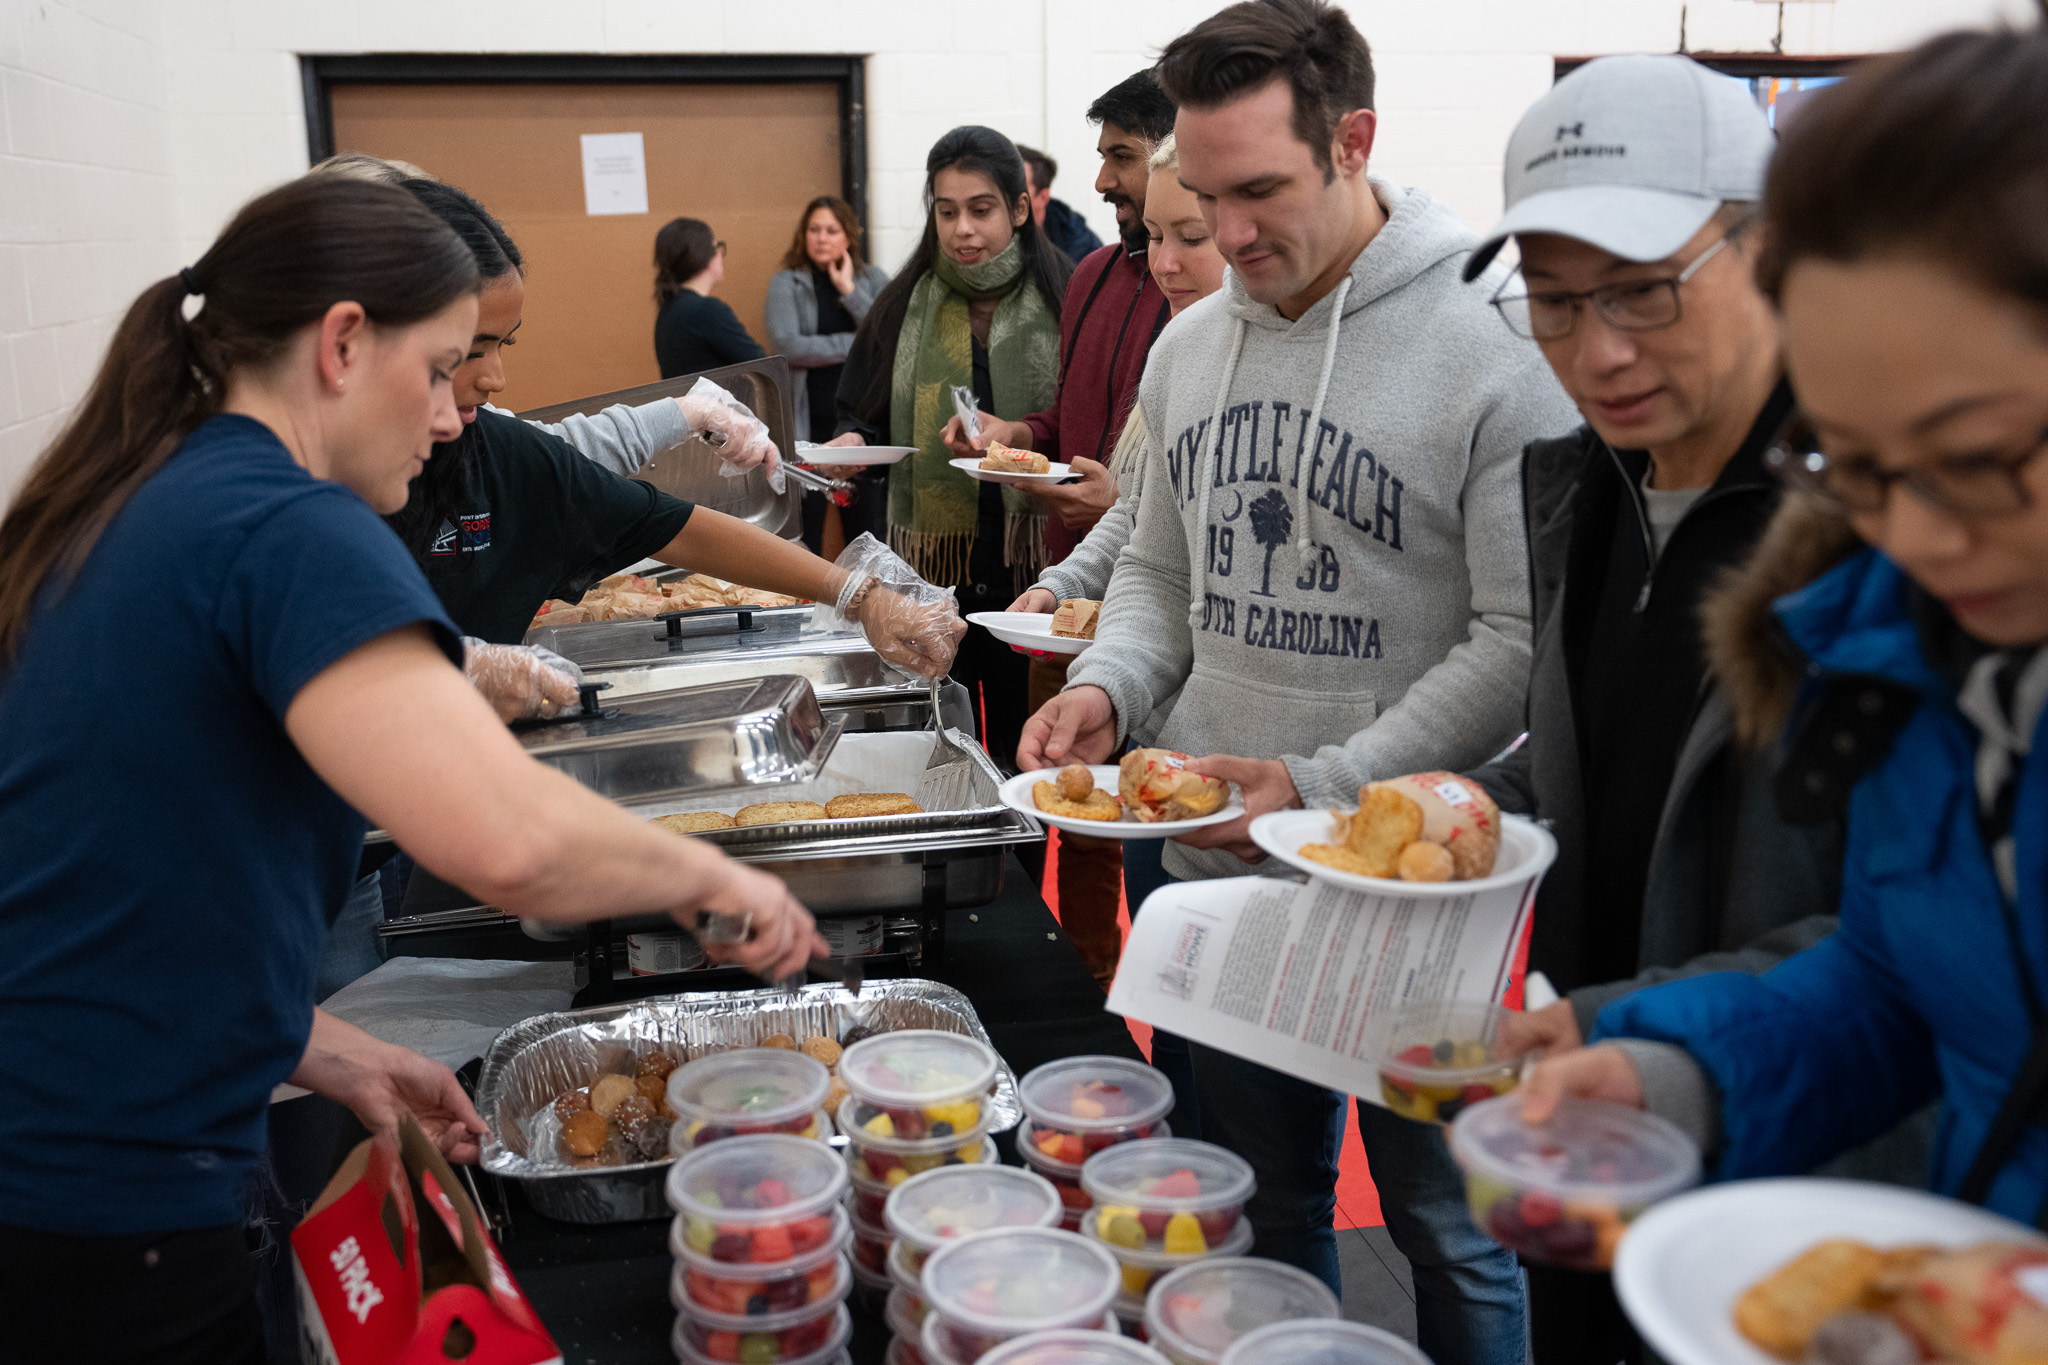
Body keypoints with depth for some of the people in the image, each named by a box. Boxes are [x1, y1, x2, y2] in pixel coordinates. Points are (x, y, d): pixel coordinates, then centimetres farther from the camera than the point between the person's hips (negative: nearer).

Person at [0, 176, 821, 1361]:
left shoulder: (126, 515, 10)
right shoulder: (293, 532, -18)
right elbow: (508, 841, -34)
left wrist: (328, 1055, 10)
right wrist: (710, 875, -15)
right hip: (99, 1213, -8)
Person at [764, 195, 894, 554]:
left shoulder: (873, 279, 11)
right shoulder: (787, 283, 5)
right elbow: (785, 346, -11)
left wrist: (849, 290, -5)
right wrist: (858, 345, -8)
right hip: (808, 426, -2)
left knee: (868, 534, 6)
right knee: (804, 539, -1)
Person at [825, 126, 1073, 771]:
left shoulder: (1063, 299, 0)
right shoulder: (904, 308, 8)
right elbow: (863, 417, 15)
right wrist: (854, 442, -7)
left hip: (1035, 560, -2)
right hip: (932, 568, 2)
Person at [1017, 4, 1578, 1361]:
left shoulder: (1491, 351, -15)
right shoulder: (1188, 346, 6)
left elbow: (1523, 641, -16)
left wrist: (1324, 788, -21)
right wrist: (1108, 687, -4)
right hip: (1218, 875, 6)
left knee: (1449, 1230, 13)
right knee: (1260, 1214, 22)